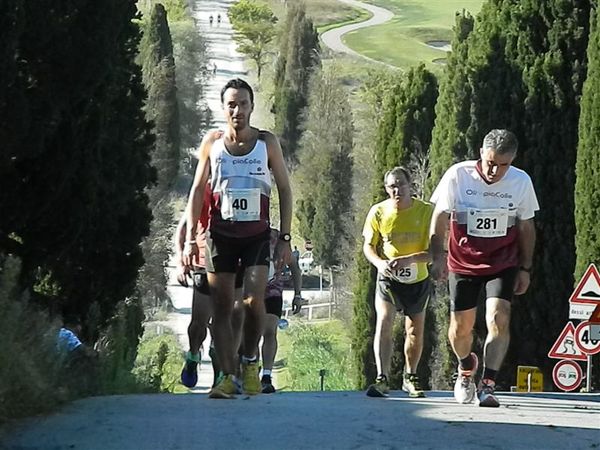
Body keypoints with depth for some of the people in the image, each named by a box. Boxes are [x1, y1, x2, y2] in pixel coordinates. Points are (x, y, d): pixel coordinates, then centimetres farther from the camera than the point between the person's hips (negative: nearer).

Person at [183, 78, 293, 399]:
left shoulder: (267, 143, 0)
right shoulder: (212, 143, 2)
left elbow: (284, 190, 4)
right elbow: (197, 190, 6)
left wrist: (285, 237, -2)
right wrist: (190, 237, -1)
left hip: (257, 234, -1)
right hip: (220, 235, 1)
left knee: (254, 300, -17)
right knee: (221, 307, 0)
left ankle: (249, 361, 4)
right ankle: (228, 376, 5)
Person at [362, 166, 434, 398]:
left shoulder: (426, 211, -15)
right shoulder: (378, 212, -10)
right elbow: (368, 246, -1)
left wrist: (409, 259, -35)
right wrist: (379, 263, -23)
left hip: (418, 279, 1)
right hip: (388, 277, -1)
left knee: (415, 331, 12)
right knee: (384, 322, -20)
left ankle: (410, 377, 33)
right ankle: (382, 379, -26)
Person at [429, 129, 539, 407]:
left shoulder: (521, 182, -7)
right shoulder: (457, 176, -13)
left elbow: (526, 227, 4)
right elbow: (440, 217, -4)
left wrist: (525, 269, 5)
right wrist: (438, 256, -12)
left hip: (503, 264, 0)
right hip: (463, 263, 0)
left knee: (499, 319, -19)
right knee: (461, 327, 5)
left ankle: (487, 385, -17)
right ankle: (466, 367, 37)